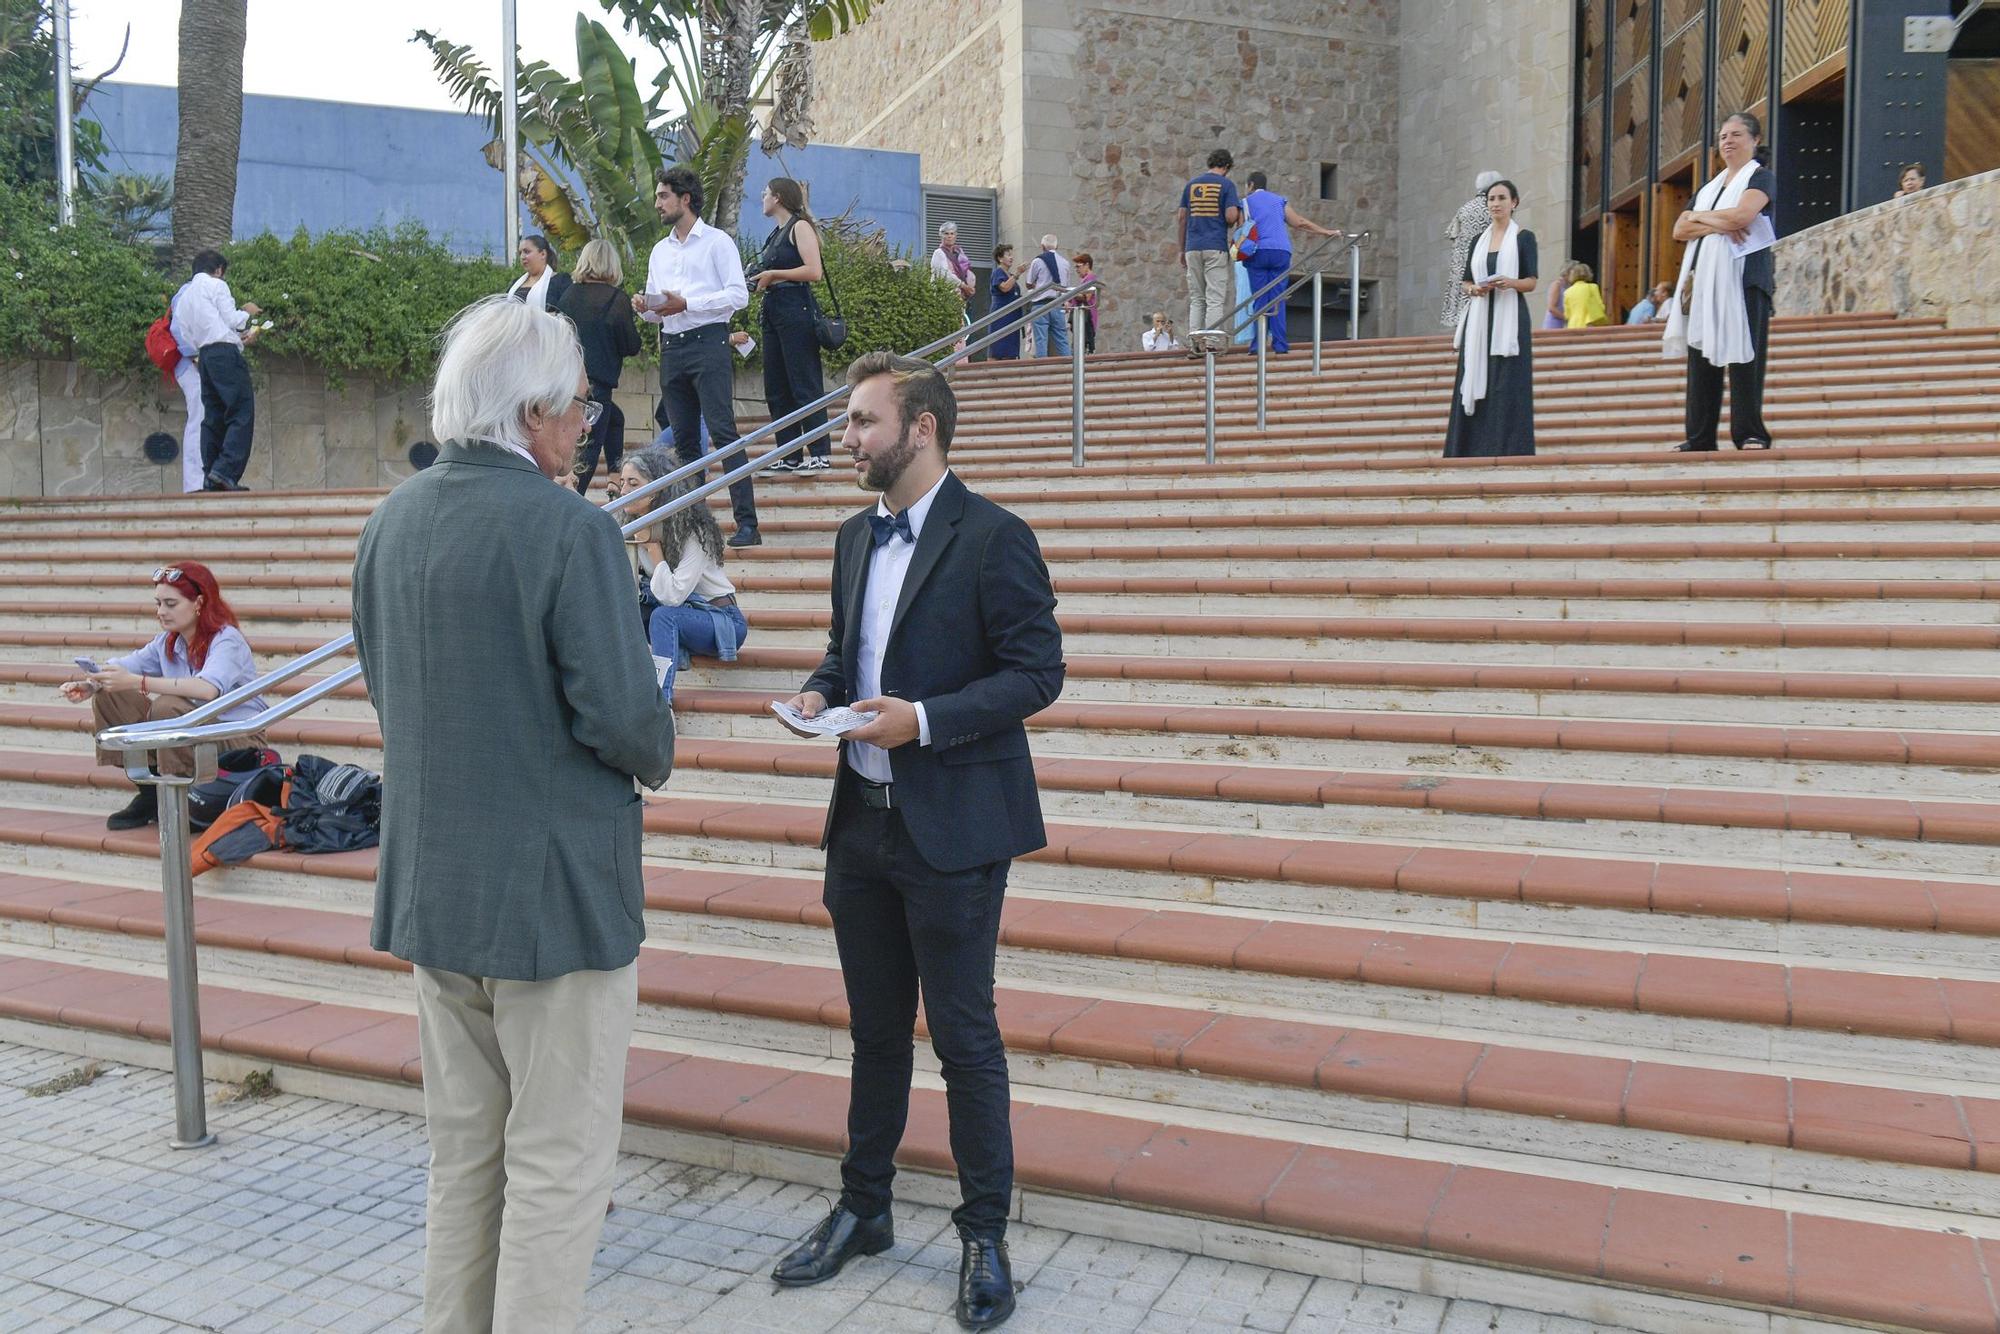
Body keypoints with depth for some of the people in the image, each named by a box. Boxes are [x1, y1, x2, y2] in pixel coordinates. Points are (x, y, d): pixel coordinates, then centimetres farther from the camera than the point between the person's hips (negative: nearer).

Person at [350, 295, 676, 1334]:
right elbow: (623, 717, -21)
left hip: (430, 885, 8)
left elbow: (385, 688, 13)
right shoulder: (569, 528, -18)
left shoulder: (390, 521, 4)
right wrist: (657, 754, 0)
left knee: (461, 1151, 21)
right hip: (553, 888, -7)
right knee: (558, 1167, 6)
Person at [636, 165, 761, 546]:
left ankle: (747, 524, -18)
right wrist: (645, 308, -1)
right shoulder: (660, 251, 21)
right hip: (671, 348, 7)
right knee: (684, 439, 6)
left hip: (707, 343, -7)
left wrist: (686, 303, -15)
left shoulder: (717, 241, 1)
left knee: (723, 432, -15)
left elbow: (738, 295, -9)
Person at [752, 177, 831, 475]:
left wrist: (773, 274, -12)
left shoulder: (800, 227, -5)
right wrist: (761, 279, 6)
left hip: (796, 311, -9)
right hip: (773, 311, 9)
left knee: (804, 384, -9)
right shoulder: (775, 234, 20)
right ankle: (790, 457, 10)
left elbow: (814, 271, -17)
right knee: (776, 388, 7)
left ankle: (821, 453, -6)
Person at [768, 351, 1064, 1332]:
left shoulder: (992, 537, -11)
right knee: (875, 1030, 18)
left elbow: (1037, 670, -14)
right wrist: (819, 692, 0)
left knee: (964, 1036, 4)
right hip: (862, 820, 7)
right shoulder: (856, 537, 12)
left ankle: (985, 1235, 21)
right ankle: (862, 1211, 35)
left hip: (952, 829, -7)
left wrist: (925, 719, -22)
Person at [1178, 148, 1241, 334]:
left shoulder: (1191, 184, 12)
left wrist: (1182, 249, 16)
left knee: (1196, 299, 8)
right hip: (1216, 248, -4)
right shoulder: (1226, 184, -1)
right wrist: (1230, 223, 13)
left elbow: (1182, 218, 11)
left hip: (1193, 247, 4)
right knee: (1216, 299, -4)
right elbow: (1231, 216, -11)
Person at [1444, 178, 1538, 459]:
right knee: (1476, 383, 0)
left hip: (1509, 319, -4)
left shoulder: (1524, 238, 4)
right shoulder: (1478, 240, 16)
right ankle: (1473, 450, 2)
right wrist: (1474, 289, -8)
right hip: (1479, 320, 4)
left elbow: (1531, 282, -2)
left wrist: (1511, 282, -22)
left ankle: (1507, 451, -9)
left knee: (1507, 385, -9)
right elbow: (1465, 282, 14)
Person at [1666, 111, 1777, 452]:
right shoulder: (1708, 187, 24)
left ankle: (1750, 435, -11)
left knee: (1743, 354, -11)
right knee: (1701, 353, 0)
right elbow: (1679, 230, 10)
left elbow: (1742, 215, -14)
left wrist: (1699, 217, 1)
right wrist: (1716, 225, -7)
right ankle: (1699, 438, -1)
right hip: (1704, 278, 6)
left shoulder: (1761, 177, 6)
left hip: (1743, 274, -6)